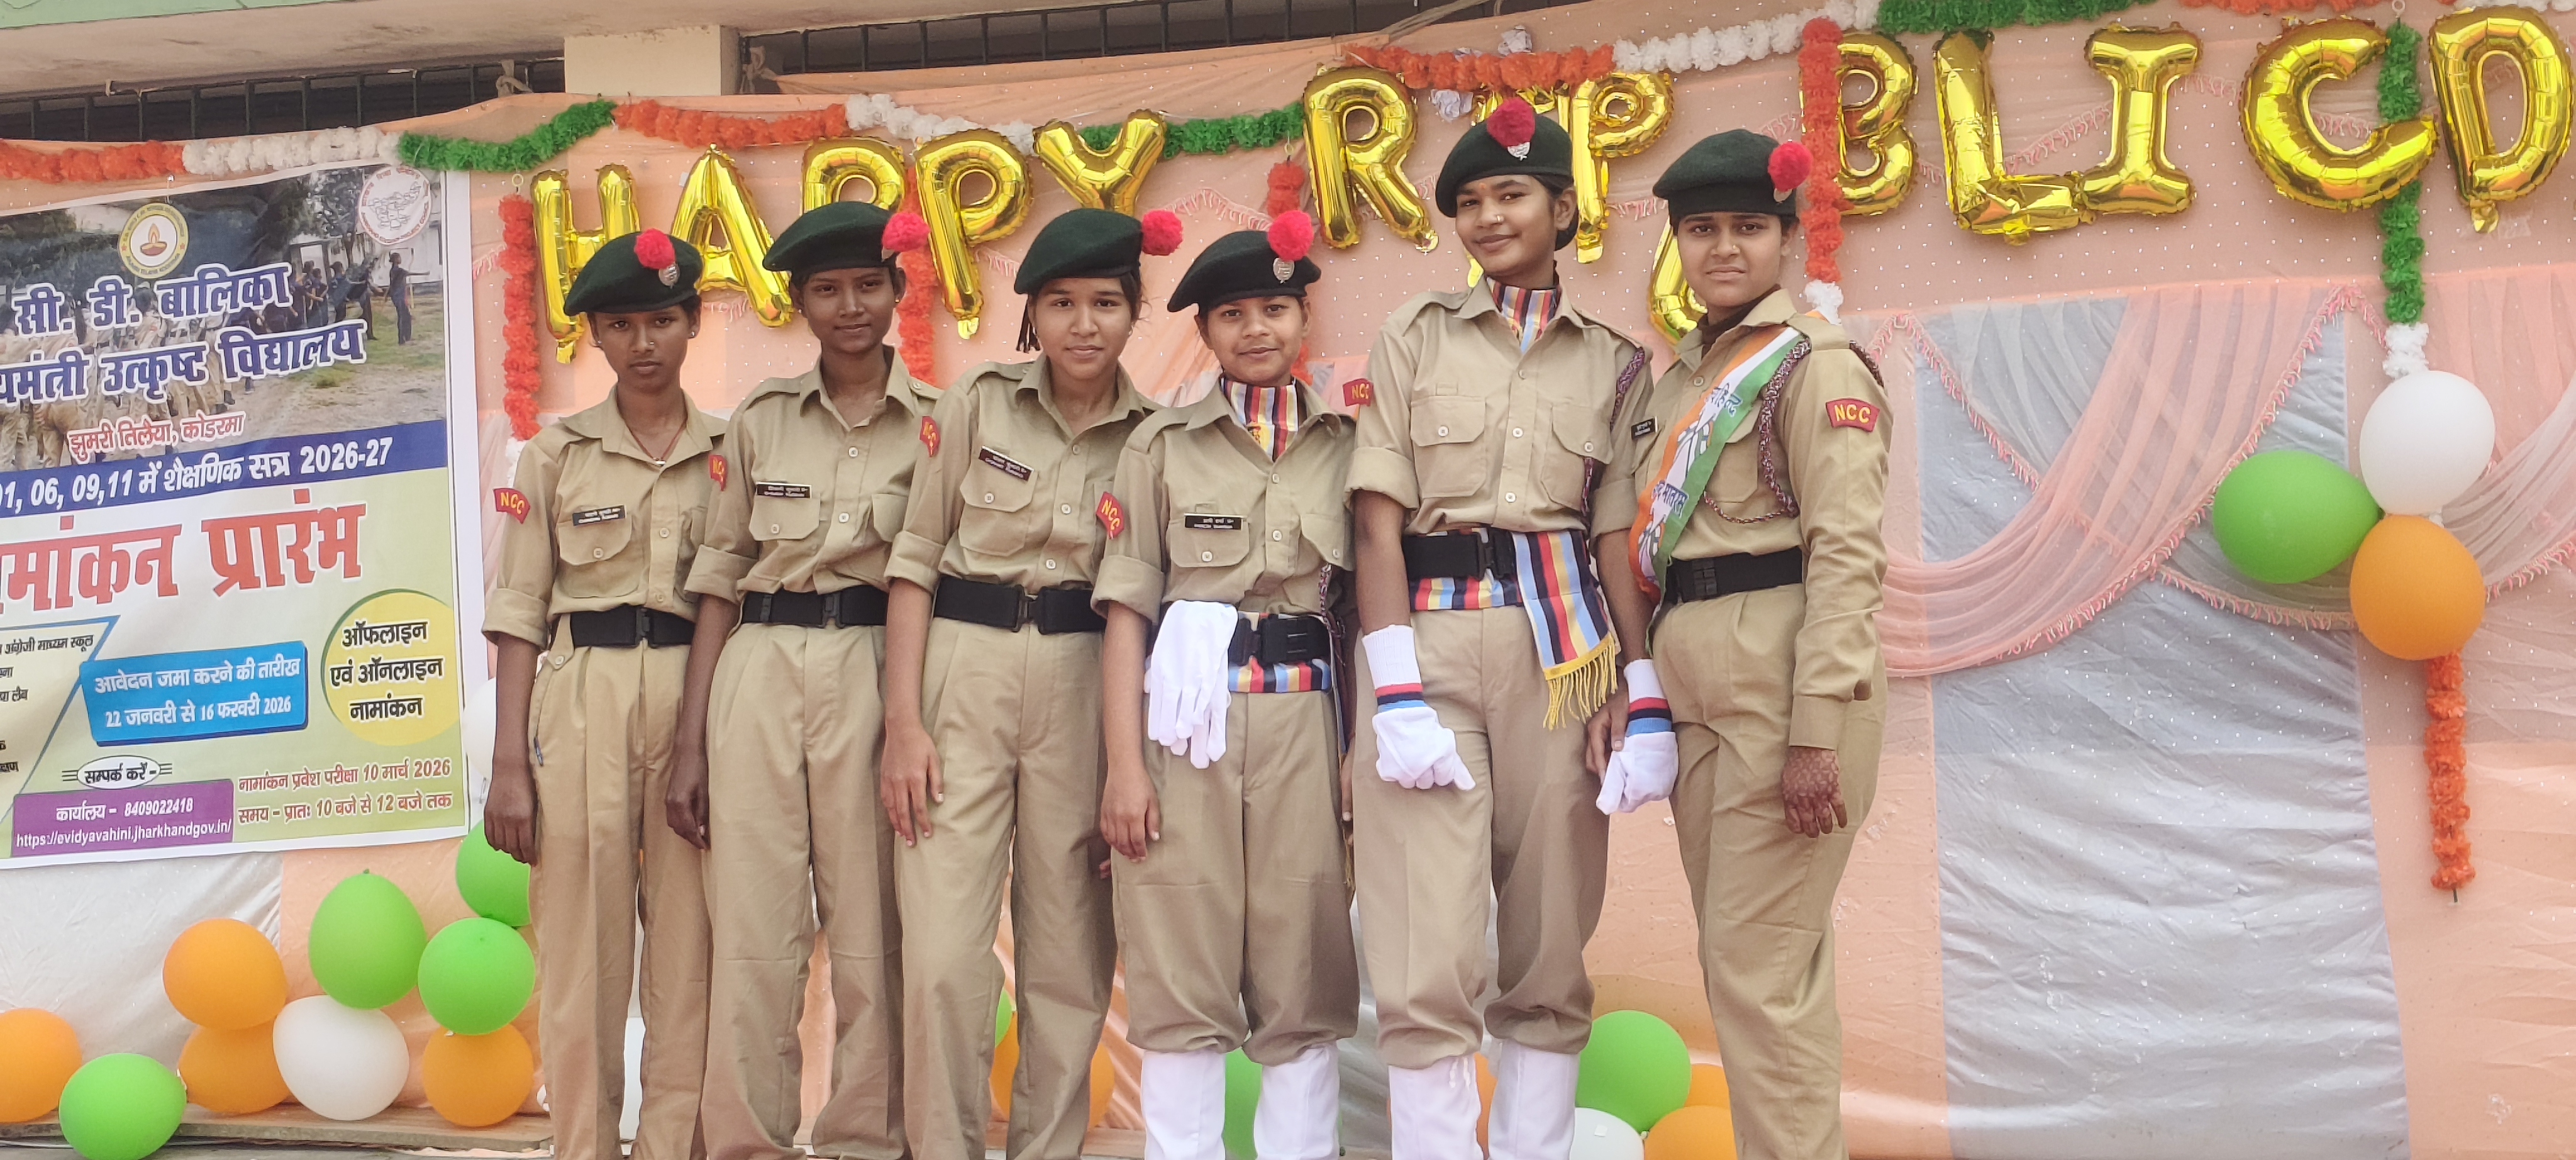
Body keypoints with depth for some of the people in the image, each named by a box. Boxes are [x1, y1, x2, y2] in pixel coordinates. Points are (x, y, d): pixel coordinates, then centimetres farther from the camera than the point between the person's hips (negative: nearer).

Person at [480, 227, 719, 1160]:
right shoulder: (557, 452, 6)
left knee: (690, 944, 1)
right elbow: (520, 611, 3)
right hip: (583, 701, -1)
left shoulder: (730, 450, 9)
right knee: (582, 945, -1)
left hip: (700, 700, 1)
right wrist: (509, 763, -4)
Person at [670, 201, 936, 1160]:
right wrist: (690, 745, 4)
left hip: (877, 677, -1)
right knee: (752, 936, 1)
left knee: (872, 935, 0)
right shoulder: (760, 419, 10)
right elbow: (719, 580, 10)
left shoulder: (936, 423, 6)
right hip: (759, 678, 1)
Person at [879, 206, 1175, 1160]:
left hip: (1085, 687, 1)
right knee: (943, 955, -7)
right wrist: (903, 722, -7)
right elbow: (915, 561, 1)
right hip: (962, 671, -1)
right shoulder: (977, 404, 2)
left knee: (1070, 951, 5)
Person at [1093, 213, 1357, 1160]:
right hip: (1185, 721, -1)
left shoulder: (1347, 445, 11)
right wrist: (1125, 764, -6)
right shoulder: (1162, 443, 7)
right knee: (1181, 980, 0)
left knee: (1302, 983, 3)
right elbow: (1126, 610, 2)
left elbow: (1364, 612, 11)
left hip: (1303, 722, 1)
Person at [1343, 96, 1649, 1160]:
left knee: (1549, 953, 7)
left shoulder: (1614, 362, 11)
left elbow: (1624, 545, 8)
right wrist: (1397, 697, -12)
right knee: (1426, 968, -6)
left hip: (1562, 652, 2)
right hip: (1430, 641, -2)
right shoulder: (1413, 340, 7)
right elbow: (1378, 525, -1)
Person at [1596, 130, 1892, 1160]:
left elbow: (1845, 554, -14)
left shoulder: (1814, 361, -6)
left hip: (1781, 677, -8)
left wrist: (1816, 731, -20)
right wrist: (1649, 695, 13)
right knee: (1736, 962, 13)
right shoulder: (1681, 375, 17)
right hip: (1692, 686, 8)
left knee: (1760, 967, -8)